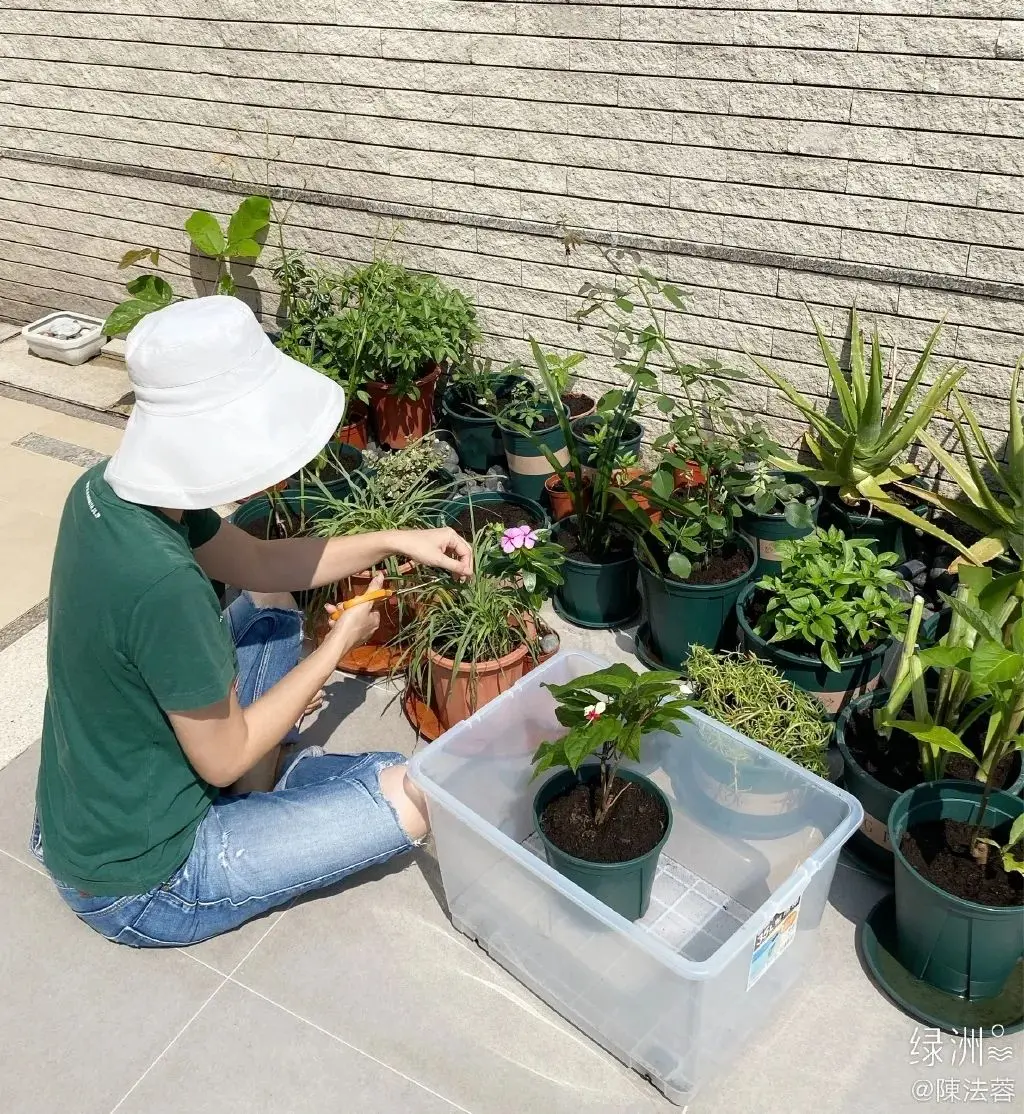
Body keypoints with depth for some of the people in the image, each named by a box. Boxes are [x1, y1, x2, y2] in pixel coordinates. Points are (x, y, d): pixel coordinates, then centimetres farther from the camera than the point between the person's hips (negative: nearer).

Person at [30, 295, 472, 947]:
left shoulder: (108, 488, -11)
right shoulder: (163, 585, -37)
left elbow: (257, 562, 5)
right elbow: (224, 760, -22)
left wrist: (391, 542, -1)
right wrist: (339, 643, -11)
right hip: (140, 885, -8)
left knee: (272, 604, 18)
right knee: (410, 795, -11)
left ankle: (258, 788, 15)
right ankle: (266, 803, 15)